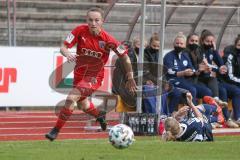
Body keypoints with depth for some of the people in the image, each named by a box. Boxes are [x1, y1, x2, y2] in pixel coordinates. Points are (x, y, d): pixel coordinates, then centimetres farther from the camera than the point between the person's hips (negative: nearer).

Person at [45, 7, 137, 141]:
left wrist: (130, 78, -4)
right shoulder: (80, 31, -15)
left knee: (71, 98, -23)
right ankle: (100, 115, 58)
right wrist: (67, 54, -39)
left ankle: (56, 130, -11)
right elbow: (63, 47, -14)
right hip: (79, 73, 5)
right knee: (83, 105, 24)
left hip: (94, 77, -5)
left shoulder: (107, 39, -21)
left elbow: (125, 57, -9)